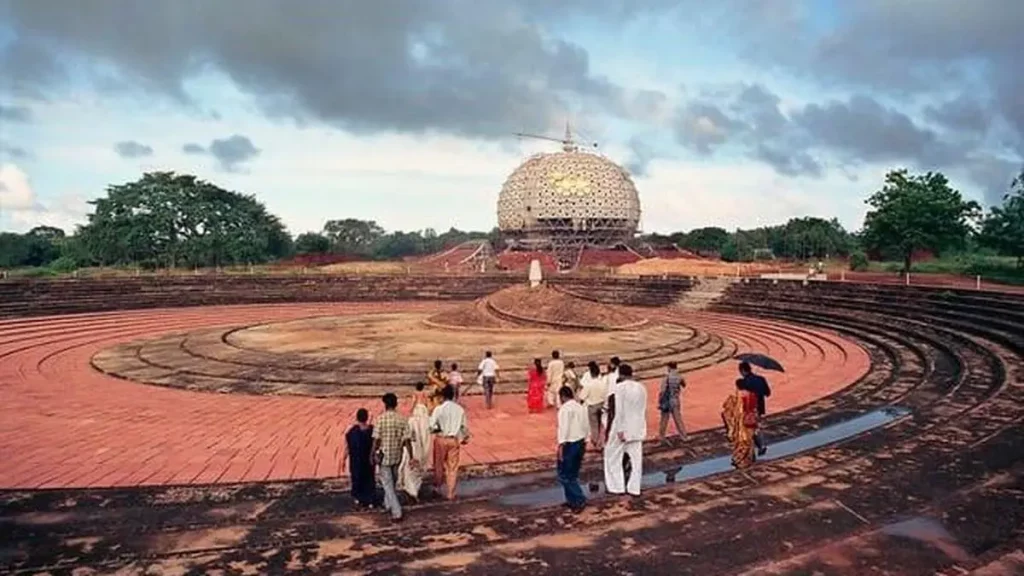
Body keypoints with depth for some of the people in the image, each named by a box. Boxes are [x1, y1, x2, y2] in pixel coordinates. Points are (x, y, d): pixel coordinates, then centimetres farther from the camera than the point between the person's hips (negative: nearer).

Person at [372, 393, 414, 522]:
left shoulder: (381, 419, -15)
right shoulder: (402, 419, -6)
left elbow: (376, 440, -13)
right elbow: (407, 440, -8)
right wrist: (411, 458, -2)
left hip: (384, 456, -4)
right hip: (397, 456, 4)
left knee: (388, 484, 2)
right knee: (392, 481, 24)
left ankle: (396, 512, -4)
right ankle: (388, 504, 41)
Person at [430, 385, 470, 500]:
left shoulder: (439, 409, -13)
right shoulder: (460, 409, -4)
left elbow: (431, 426, -17)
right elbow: (464, 426, 4)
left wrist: (437, 429, 5)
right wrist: (465, 437, 21)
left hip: (441, 439, -1)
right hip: (454, 440, 1)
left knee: (439, 465, 18)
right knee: (452, 467, 8)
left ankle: (437, 487, 35)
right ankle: (450, 493, 11)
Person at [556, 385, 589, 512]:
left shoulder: (565, 408, -13)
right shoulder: (581, 407, 11)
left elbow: (564, 427, -21)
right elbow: (586, 426, 14)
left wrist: (561, 445, -21)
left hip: (569, 444, -8)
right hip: (580, 442, 8)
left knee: (564, 475, 0)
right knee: (573, 474, 18)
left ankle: (579, 499, -7)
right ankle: (571, 500, 22)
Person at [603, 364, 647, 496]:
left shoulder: (618, 388, -16)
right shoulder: (641, 388, 4)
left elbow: (618, 411, -19)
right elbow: (644, 410, 11)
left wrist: (619, 430, -17)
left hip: (621, 429, -5)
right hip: (637, 429, 6)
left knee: (613, 457, 8)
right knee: (636, 458, 10)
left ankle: (617, 487, 10)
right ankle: (634, 488, 13)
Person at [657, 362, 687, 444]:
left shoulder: (666, 378, -17)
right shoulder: (679, 377, -6)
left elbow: (662, 391, -19)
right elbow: (684, 385, 17)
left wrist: (659, 402, -10)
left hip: (666, 402, -3)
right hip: (675, 402, 3)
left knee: (664, 420, 10)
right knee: (678, 419, 13)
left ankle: (661, 437, 18)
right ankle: (683, 435, 17)